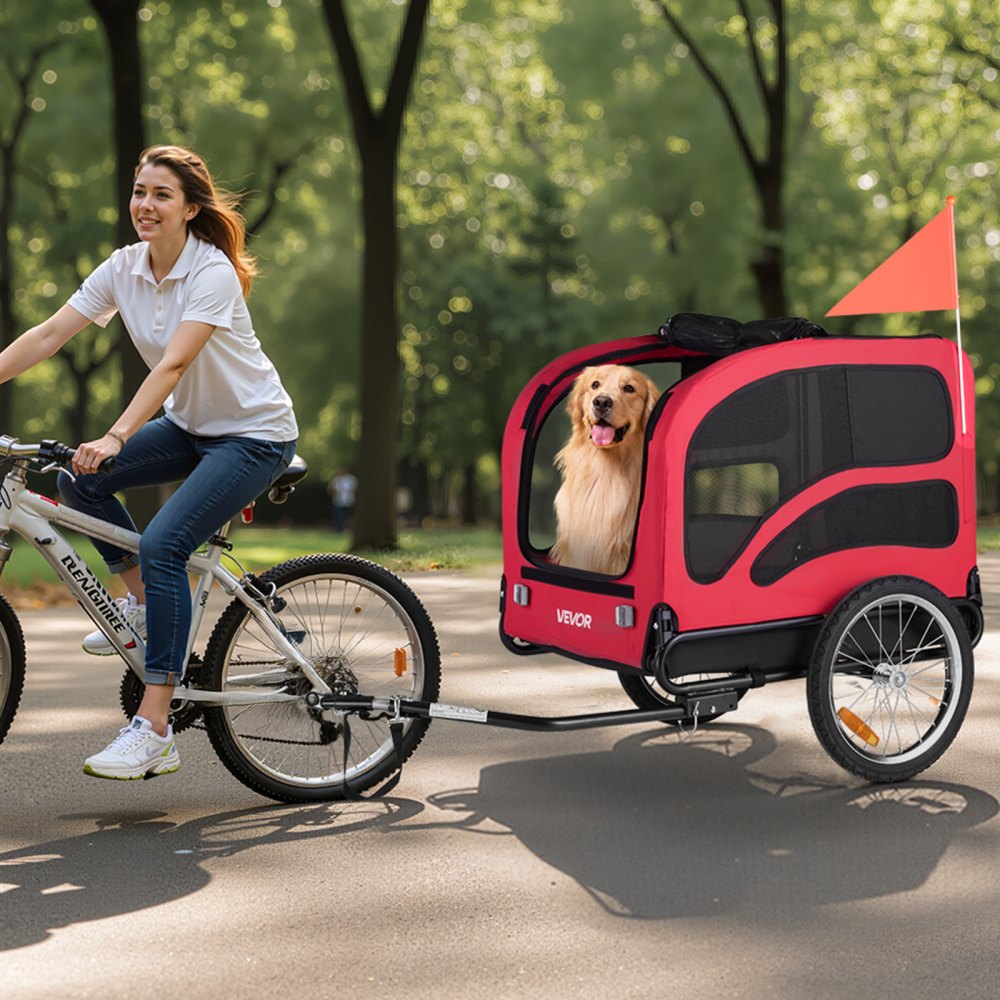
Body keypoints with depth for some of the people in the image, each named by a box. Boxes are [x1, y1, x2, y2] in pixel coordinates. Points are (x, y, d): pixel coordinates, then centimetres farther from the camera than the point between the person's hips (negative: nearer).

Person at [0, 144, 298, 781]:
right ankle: (142, 601, 11)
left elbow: (172, 364, -34)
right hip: (190, 425, 7)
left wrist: (115, 438, -45)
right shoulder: (124, 267, -3)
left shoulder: (213, 273, -22)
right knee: (80, 480, -11)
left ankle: (155, 731, -21)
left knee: (163, 544, -23)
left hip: (254, 434, -7)